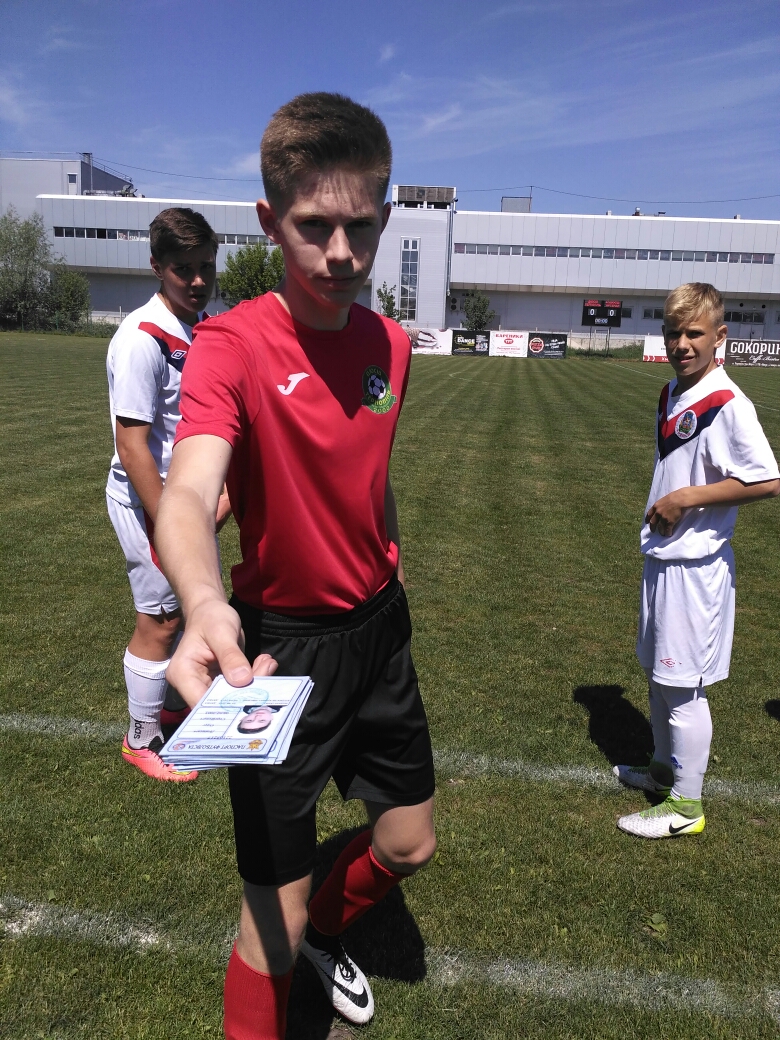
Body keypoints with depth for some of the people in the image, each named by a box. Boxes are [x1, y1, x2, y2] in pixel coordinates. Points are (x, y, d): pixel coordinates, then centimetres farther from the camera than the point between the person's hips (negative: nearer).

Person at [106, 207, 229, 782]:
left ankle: (176, 704, 40)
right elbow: (132, 448, -22)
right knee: (160, 620, 3)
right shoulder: (142, 338, -21)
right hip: (149, 499, -8)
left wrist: (221, 486, 11)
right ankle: (141, 740, 23)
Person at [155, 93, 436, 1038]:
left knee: (409, 844, 21)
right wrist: (205, 605, -56)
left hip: (379, 629, 6)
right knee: (276, 915, 3)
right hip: (281, 642, -6)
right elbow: (187, 492, -36)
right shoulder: (232, 342, -18)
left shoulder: (390, 345, 0)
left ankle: (327, 937, 53)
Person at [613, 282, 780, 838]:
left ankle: (685, 803, 16)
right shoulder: (672, 396, 9)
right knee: (659, 673, 20)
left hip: (696, 563, -9)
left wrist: (688, 498, -20)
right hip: (663, 555, 9)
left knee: (683, 683, 0)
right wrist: (659, 511, 8)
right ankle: (665, 767, 39)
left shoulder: (728, 404, -17)